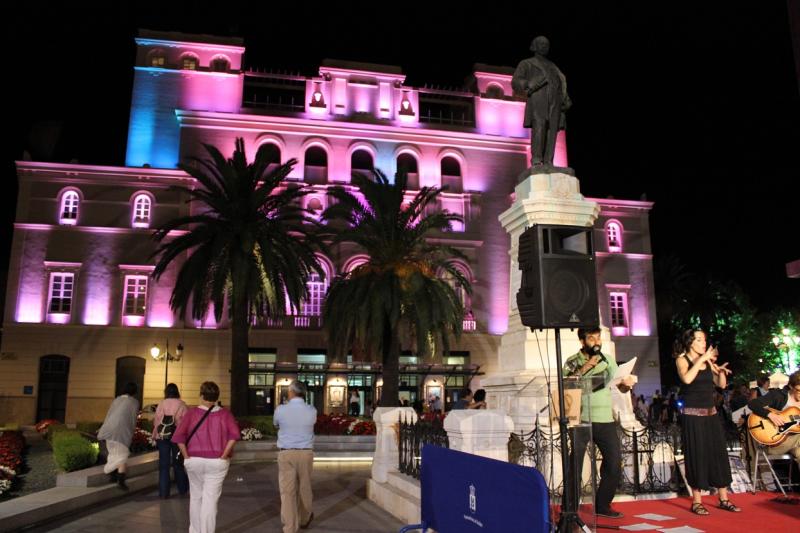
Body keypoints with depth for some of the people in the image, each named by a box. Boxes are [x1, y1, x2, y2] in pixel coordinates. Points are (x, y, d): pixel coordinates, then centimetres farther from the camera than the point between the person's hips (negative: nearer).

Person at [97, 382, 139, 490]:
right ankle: (121, 480, -11)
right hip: (122, 431, -5)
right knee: (122, 455, 0)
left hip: (110, 429, 5)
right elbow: (133, 419, 4)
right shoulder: (134, 402, 3)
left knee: (113, 453, 21)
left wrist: (103, 428, 28)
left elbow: (108, 415, 18)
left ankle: (112, 475, 25)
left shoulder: (116, 400, 15)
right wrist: (132, 432, 15)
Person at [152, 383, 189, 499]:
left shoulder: (161, 404, -2)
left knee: (163, 465, 7)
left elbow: (156, 421, 0)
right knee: (178, 463, 15)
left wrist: (155, 436, 11)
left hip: (162, 437, 0)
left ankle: (164, 492, 6)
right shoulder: (181, 404, -4)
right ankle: (182, 489, 24)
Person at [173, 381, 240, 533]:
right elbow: (234, 434, -15)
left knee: (195, 497, 19)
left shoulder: (191, 413, -2)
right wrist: (224, 455, -9)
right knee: (210, 500, 2)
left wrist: (186, 456, -4)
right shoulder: (224, 414, -1)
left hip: (194, 461, 1)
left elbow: (179, 436, -12)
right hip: (217, 462, -1)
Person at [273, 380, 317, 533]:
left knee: (287, 491, 3)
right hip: (305, 453, 2)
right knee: (304, 488, 19)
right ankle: (304, 519, 38)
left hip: (285, 453, -2)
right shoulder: (312, 411, -5)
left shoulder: (280, 410, -8)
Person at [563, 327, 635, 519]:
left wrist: (627, 383, -15)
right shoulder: (572, 362, 1)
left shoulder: (608, 360, 10)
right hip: (581, 420, -3)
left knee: (614, 463, 2)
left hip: (605, 419, 3)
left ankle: (602, 505, 19)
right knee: (575, 465, 2)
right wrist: (583, 369, -20)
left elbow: (621, 388, 7)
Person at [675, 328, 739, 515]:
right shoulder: (682, 360, -5)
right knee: (697, 455, -2)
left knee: (719, 454, 8)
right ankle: (697, 502, 6)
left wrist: (721, 370, -8)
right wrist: (701, 359, -21)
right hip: (693, 415, -5)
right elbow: (687, 379, -24)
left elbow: (722, 385, 10)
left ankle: (724, 499, 17)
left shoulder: (708, 361, 10)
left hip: (711, 414, 5)